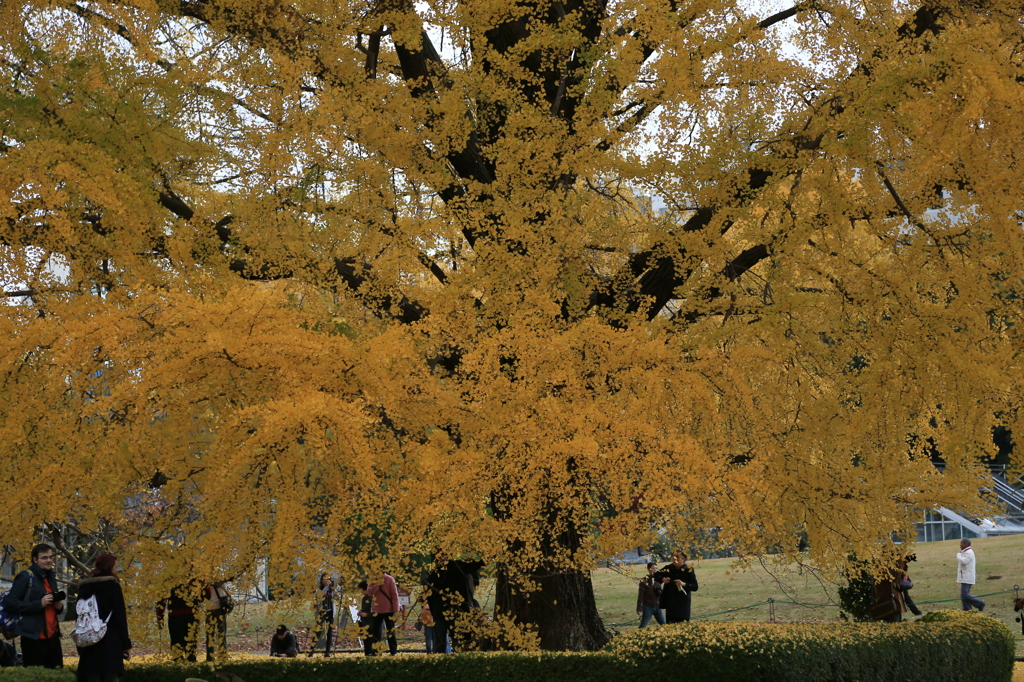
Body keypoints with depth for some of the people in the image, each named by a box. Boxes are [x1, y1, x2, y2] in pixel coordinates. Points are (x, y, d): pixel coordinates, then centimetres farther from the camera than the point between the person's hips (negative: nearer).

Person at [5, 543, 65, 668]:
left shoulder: (51, 578, 17)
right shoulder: (25, 577, -7)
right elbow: (10, 603, -14)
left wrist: (59, 606, 6)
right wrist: (39, 604, -20)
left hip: (52, 636, 7)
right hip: (34, 638, -7)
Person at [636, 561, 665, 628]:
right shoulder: (644, 581, -10)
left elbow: (660, 594, 13)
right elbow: (640, 595, -10)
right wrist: (639, 609, -12)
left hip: (657, 606, 5)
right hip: (648, 607, -5)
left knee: (664, 624, 6)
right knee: (643, 626, 1)